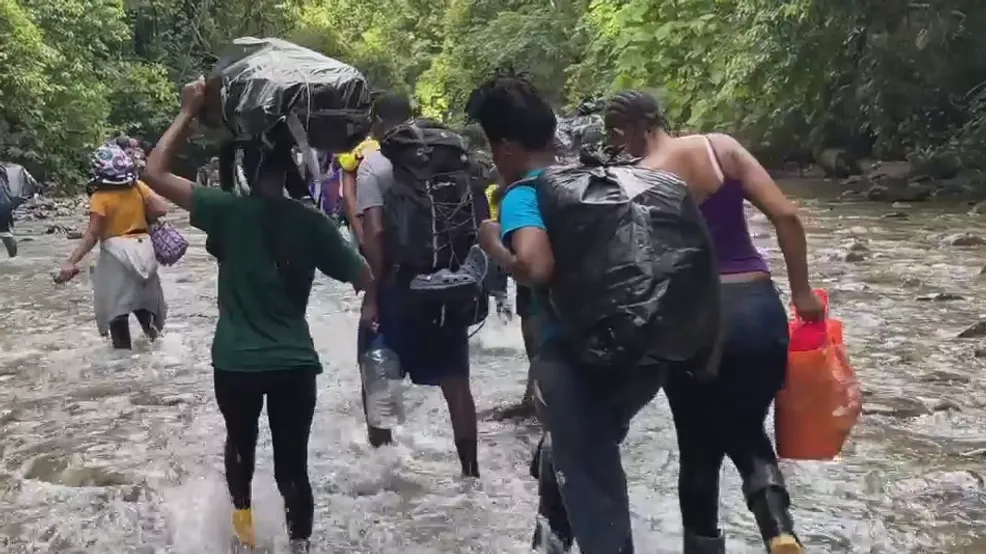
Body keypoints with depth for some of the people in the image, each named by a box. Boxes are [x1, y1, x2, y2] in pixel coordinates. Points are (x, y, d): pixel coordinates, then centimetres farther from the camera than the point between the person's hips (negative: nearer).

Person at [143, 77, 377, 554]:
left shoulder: (229, 211, -11)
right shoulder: (310, 222, -5)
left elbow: (155, 173, -9)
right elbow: (364, 277, -2)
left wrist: (188, 113, -5)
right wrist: (371, 306, 19)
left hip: (236, 361, 0)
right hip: (294, 361, 0)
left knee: (241, 441, 26)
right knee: (293, 460, 8)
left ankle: (243, 515, 44)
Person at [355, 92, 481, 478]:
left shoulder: (374, 165, -7)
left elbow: (374, 233, -18)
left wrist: (375, 286, -13)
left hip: (398, 284, -4)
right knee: (454, 379, 8)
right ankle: (470, 468, 7)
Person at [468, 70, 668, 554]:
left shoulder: (522, 196, -10)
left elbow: (535, 268, -28)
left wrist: (493, 245, -11)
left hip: (578, 360, -7)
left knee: (592, 493, 5)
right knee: (567, 453, 31)